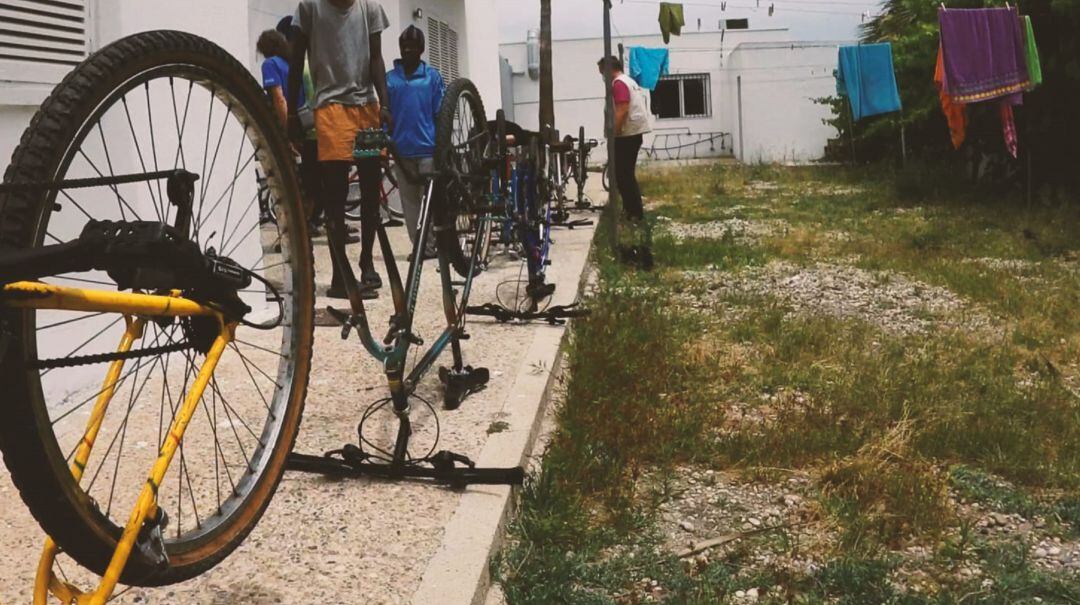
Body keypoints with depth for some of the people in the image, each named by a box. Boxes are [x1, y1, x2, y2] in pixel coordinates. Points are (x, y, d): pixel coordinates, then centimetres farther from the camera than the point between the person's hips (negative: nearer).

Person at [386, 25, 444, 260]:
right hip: (401, 150, 3)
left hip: (427, 149, -2)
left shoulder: (432, 76, 3)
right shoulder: (390, 78, 8)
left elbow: (440, 114, 2)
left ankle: (432, 245, 4)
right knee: (409, 202, 6)